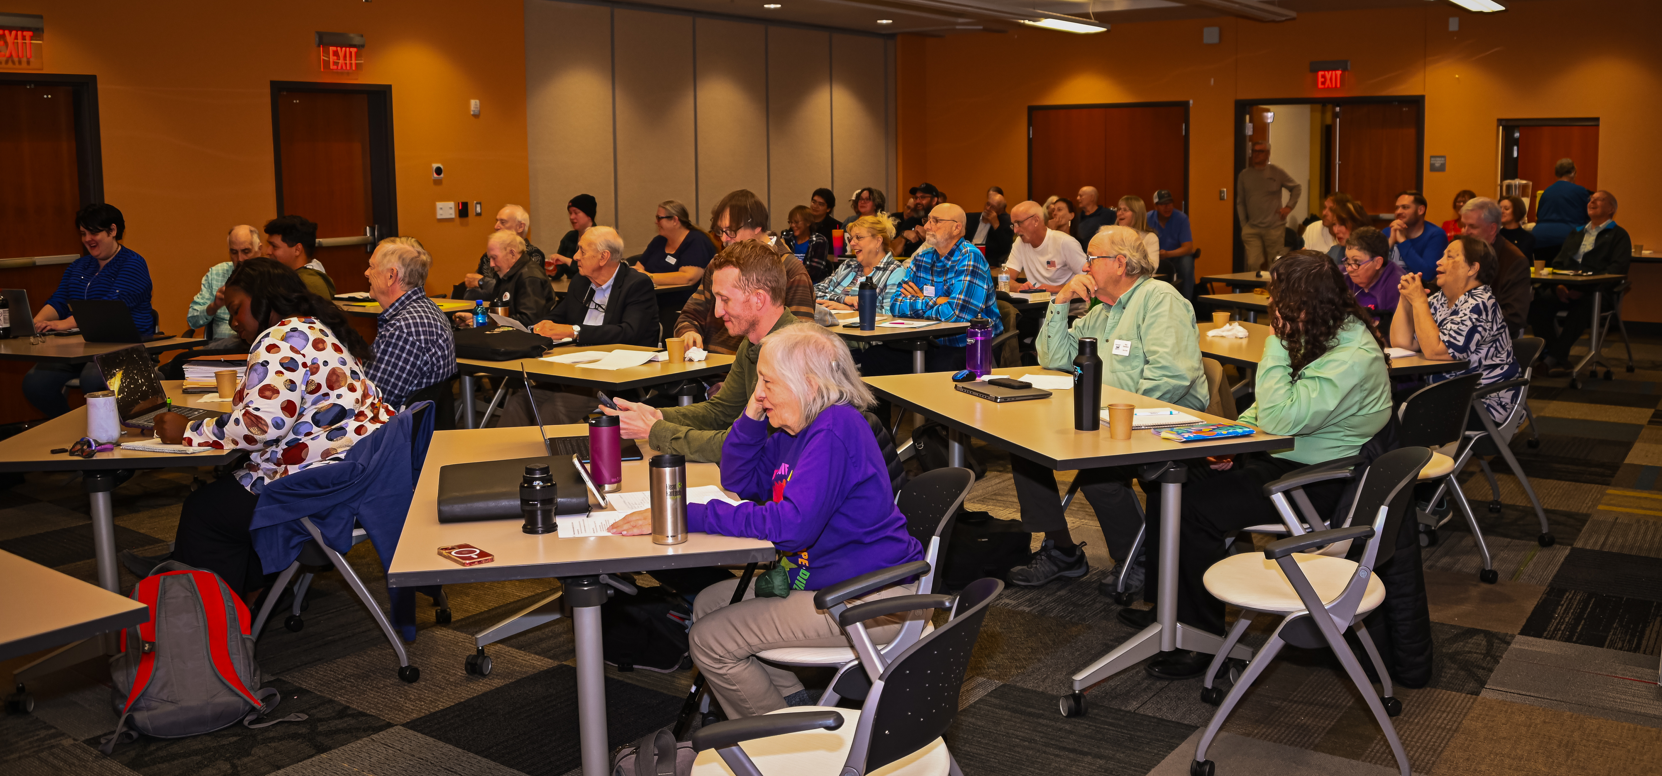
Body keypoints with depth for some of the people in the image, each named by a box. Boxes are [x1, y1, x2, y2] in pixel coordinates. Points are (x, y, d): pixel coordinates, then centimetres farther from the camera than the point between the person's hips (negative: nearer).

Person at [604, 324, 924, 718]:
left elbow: (789, 525, -31)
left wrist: (686, 517, -29)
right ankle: (794, 702, 20)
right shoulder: (797, 427, 8)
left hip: (869, 602, -11)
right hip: (823, 577, 11)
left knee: (710, 641, -8)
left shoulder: (834, 431, -23)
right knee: (708, 604, 16)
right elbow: (740, 481, 17)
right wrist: (752, 415, 0)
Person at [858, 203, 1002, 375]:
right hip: (931, 346, 7)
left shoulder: (969, 258, -12)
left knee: (942, 367, -39)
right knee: (871, 356, -10)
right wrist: (934, 303, -12)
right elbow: (896, 305, 3)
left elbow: (957, 314, -23)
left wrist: (919, 304, -6)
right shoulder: (922, 259, 10)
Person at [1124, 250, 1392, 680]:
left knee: (1197, 504, -25)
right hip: (1274, 455, 10)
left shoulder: (1354, 358, -24)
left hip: (1316, 481, -10)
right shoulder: (1317, 336, 7)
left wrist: (1277, 343, -26)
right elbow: (1268, 406, 18)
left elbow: (1280, 420, -31)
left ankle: (1204, 639, -10)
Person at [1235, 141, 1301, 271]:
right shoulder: (1244, 175, 9)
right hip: (1252, 228, 1)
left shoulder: (1277, 173, 3)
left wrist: (1289, 206, 2)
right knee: (1253, 264, -10)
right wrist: (1243, 225, 6)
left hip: (1274, 227, -1)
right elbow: (1240, 202, 12)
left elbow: (1297, 187, 14)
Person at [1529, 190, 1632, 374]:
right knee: (1537, 302, -28)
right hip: (1564, 289, 5)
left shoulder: (1619, 235, 12)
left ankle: (1557, 357, -31)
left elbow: (1617, 269, -4)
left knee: (1581, 305, -40)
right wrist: (1558, 285, -4)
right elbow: (1558, 262, 19)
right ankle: (1558, 357, -22)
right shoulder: (1576, 233, 29)